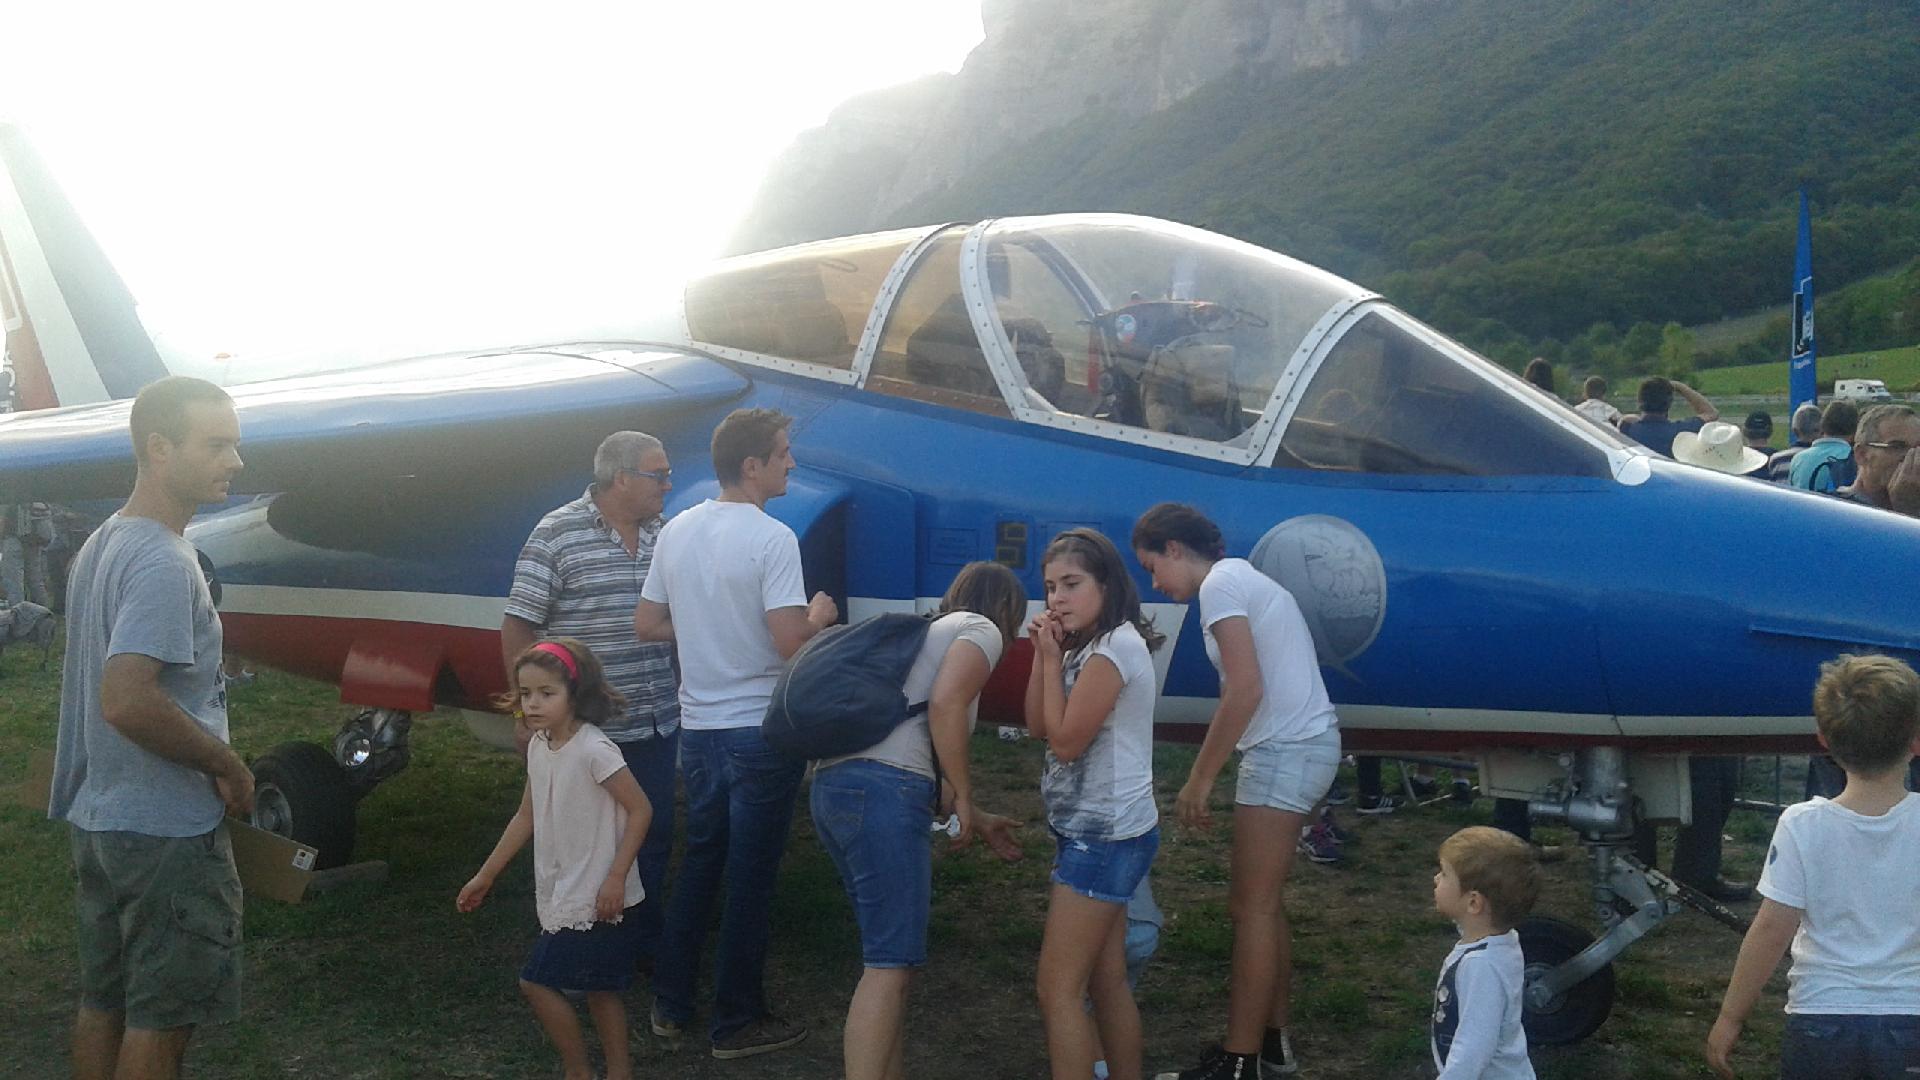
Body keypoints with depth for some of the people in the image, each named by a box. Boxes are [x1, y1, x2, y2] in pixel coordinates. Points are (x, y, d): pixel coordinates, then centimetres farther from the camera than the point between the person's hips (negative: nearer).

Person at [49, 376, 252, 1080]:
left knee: (102, 1003, 18)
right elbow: (128, 701, -30)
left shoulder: (98, 546, 10)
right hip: (166, 831, -9)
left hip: (96, 818, 9)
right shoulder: (164, 562, -22)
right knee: (160, 1020, 2)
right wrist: (228, 765, -17)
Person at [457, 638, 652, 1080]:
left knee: (538, 980, -2)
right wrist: (486, 876, 17)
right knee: (600, 989, 15)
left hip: (595, 899, -8)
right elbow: (527, 817, 13)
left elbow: (640, 810, -19)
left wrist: (616, 878, -21)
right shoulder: (538, 746, 4)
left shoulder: (593, 749, -21)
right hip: (562, 895, 8)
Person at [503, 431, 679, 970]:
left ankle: (647, 942, 31)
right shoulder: (557, 535, -11)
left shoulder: (664, 535, 6)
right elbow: (517, 626, -9)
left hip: (656, 724, 5)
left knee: (654, 836, 14)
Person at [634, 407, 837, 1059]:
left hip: (699, 729, 7)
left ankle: (670, 1004, 29)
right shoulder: (772, 539, -18)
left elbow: (647, 625, 10)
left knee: (700, 862, 20)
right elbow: (792, 643, -23)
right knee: (751, 878, 5)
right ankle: (737, 1023, 15)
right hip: (761, 731, -7)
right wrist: (819, 617, -3)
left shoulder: (676, 532, 5)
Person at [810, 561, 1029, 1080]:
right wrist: (963, 800, -4)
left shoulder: (928, 631, 33)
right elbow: (946, 705, -12)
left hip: (834, 784, 9)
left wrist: (976, 820, 40)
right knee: (889, 963, -7)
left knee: (889, 954, 18)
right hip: (882, 791, -9)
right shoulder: (981, 629, 8)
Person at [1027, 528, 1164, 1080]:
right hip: (1100, 831, 10)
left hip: (1106, 834, -10)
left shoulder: (1115, 646, -18)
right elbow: (1037, 726, 8)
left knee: (1057, 989, -7)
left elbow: (1065, 740, -18)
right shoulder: (1088, 647, 12)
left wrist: (1052, 658, -12)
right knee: (1107, 982, 14)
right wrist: (1046, 654, -2)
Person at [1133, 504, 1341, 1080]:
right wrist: (1208, 777, 14)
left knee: (1253, 907, -5)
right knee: (1263, 902, 16)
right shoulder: (1245, 578, 19)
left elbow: (1246, 690, -19)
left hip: (1286, 750, -10)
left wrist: (1199, 779, -14)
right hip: (1305, 744, 10)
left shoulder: (1220, 585, -10)